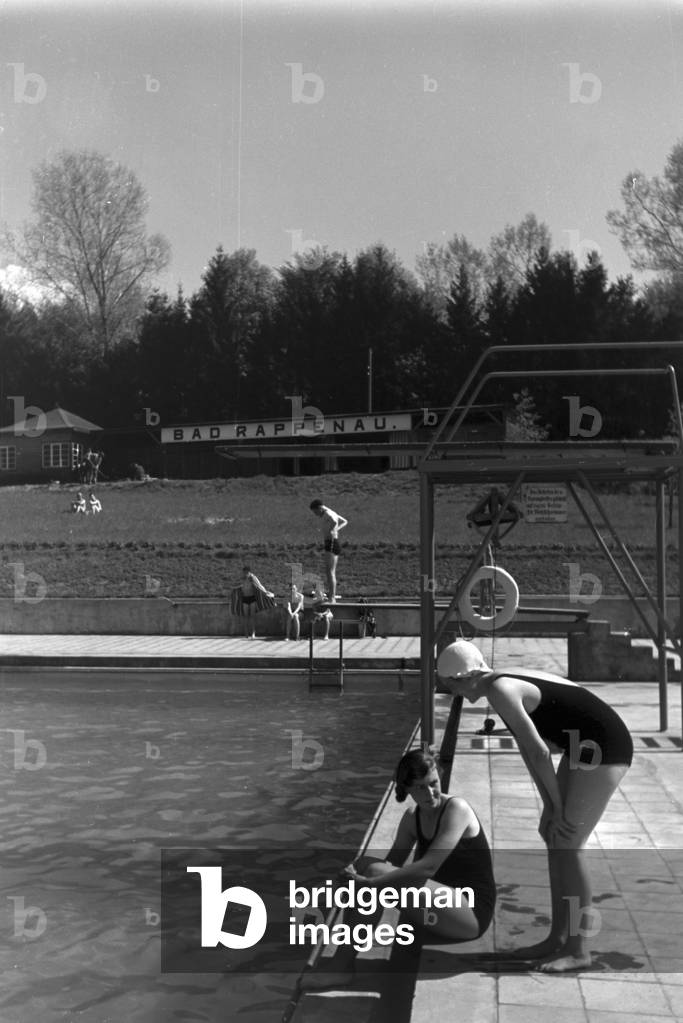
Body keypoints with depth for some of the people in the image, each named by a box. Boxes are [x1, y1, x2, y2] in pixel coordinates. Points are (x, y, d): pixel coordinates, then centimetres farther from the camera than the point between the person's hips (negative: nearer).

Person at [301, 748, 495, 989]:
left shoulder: (456, 808, -15)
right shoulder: (412, 817, 8)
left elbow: (428, 867, -26)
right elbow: (393, 863, 3)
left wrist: (371, 882, -29)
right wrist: (360, 875, -19)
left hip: (472, 913, -8)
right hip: (441, 906, 8)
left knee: (376, 874, -24)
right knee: (365, 865, -8)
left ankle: (342, 967, -18)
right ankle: (342, 961, -12)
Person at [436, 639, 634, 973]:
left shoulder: (499, 691, -19)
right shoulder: (506, 683, 10)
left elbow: (539, 751, -21)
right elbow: (528, 750, 13)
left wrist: (557, 807, -12)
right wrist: (549, 805, 10)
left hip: (603, 749, -10)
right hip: (583, 748, 10)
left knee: (568, 846, -6)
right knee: (555, 840, 11)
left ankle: (578, 948, 3)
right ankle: (558, 938, 19)